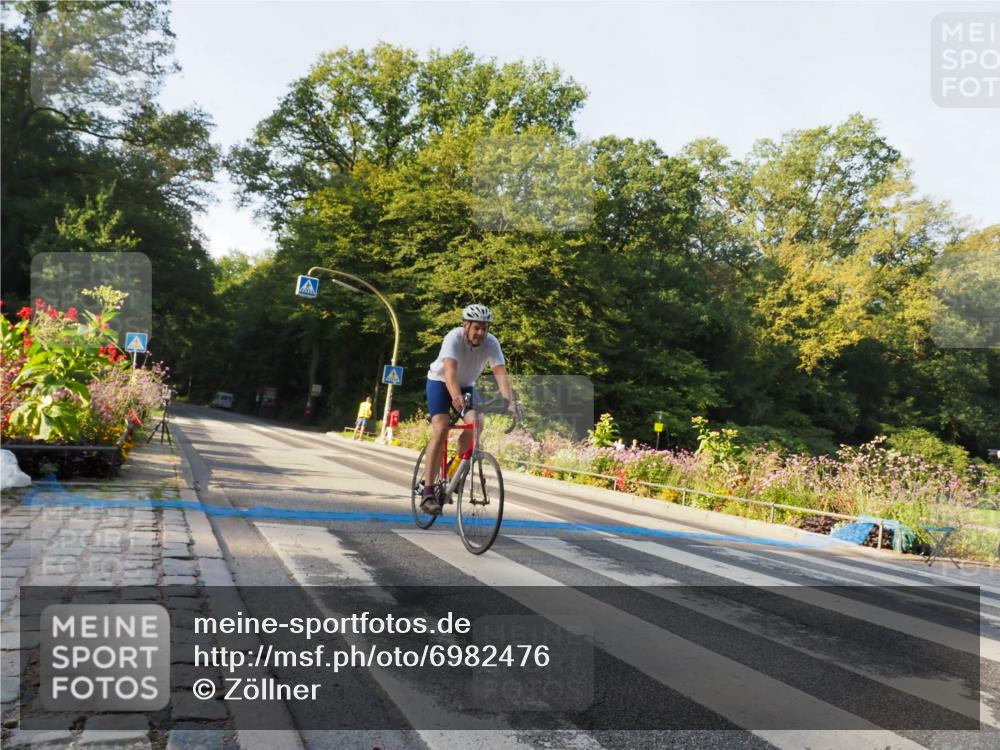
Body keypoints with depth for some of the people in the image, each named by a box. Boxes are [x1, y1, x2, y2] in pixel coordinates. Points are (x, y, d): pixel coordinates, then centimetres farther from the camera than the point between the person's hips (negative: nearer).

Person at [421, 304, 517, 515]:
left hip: (466, 386, 4)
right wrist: (455, 396, -62)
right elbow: (450, 370, -44)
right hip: (440, 382, -4)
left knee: (474, 423, -23)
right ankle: (428, 492, -23)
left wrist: (509, 401, -47)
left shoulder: (491, 343, -20)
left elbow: (501, 373, -31)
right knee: (440, 429, -22)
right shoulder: (454, 338, -29)